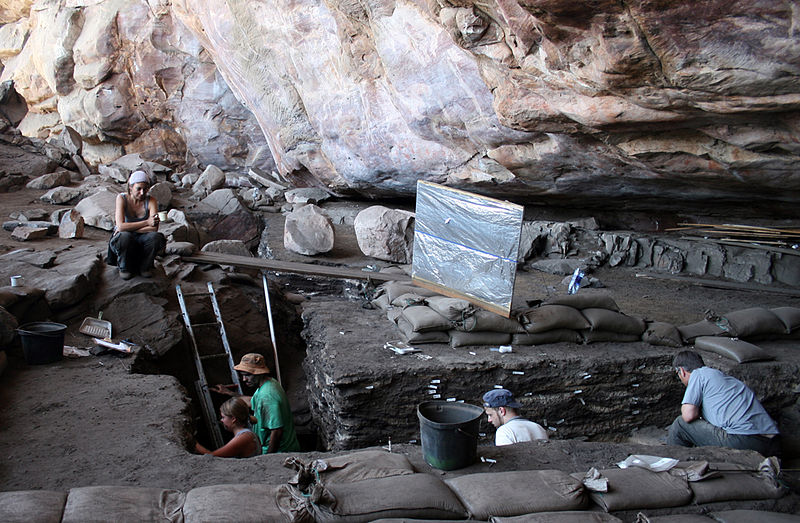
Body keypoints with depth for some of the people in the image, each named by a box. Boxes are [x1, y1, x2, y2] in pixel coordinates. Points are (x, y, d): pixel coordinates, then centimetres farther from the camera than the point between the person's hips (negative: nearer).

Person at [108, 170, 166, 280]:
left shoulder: (151, 201, -9)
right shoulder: (122, 198, -10)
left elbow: (154, 228, -22)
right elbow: (120, 226, -22)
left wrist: (130, 228, -25)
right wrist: (146, 222, -24)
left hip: (142, 239, 1)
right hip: (123, 242, -1)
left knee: (156, 237, -31)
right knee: (125, 236, -36)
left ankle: (145, 267, -4)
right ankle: (124, 267, -6)